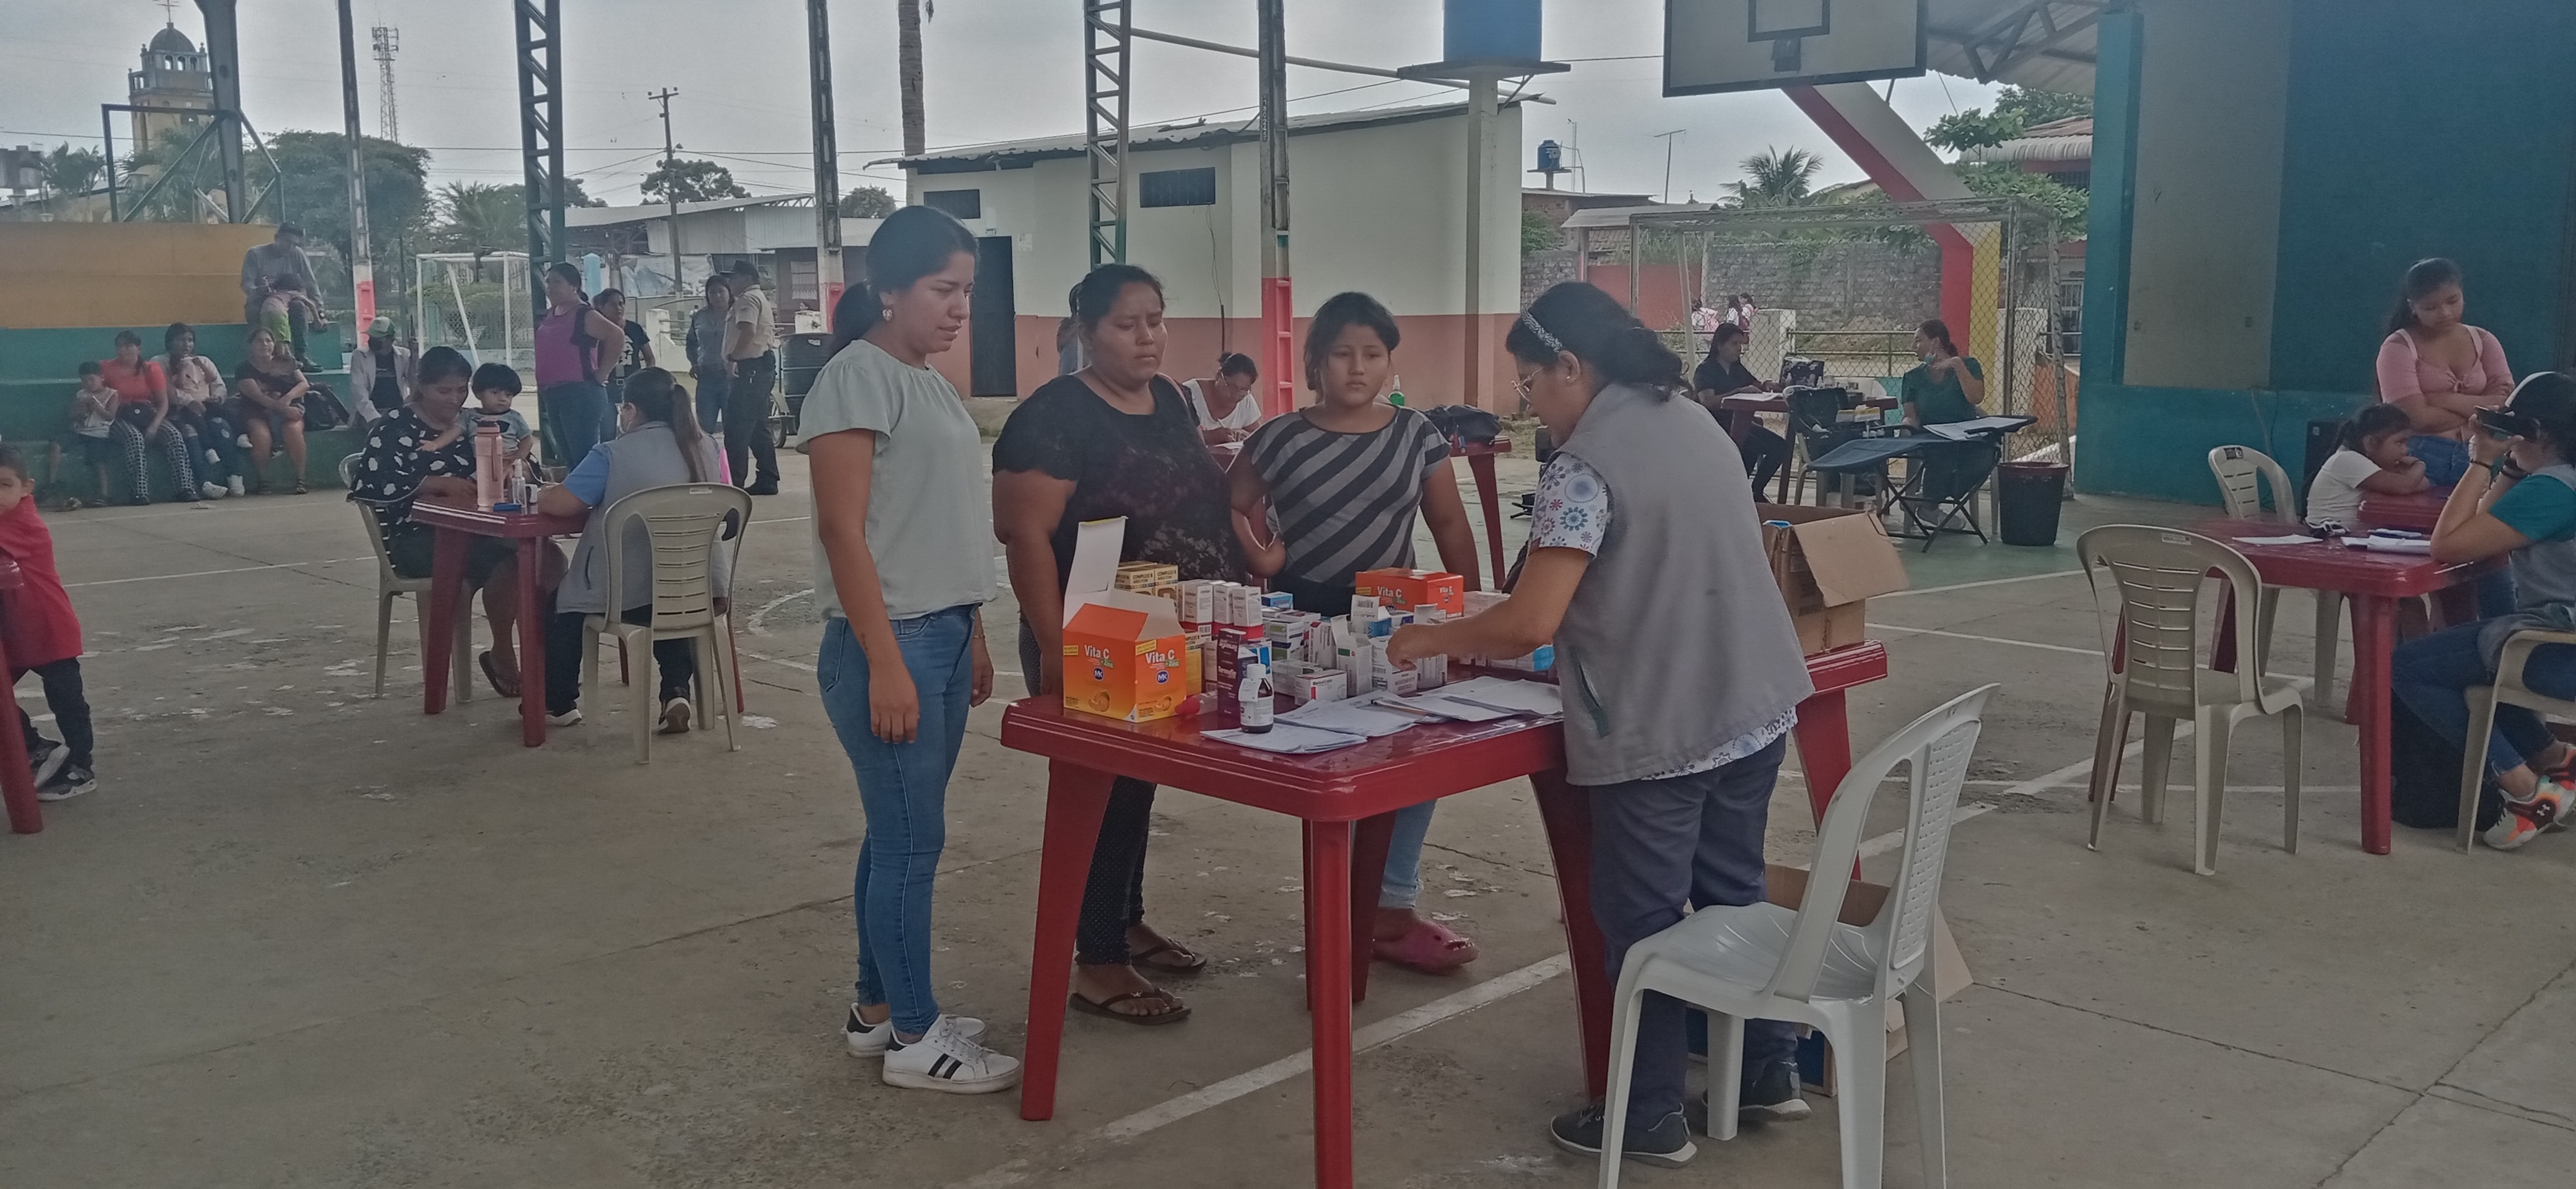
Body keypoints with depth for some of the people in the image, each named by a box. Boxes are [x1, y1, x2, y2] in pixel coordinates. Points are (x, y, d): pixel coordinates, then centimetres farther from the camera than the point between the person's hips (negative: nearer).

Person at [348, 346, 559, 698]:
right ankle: (502, 658, -13)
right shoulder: (395, 428, -2)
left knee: (548, 557, -22)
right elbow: (367, 484, -15)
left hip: (471, 532, 6)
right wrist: (437, 484, -21)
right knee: (507, 560, -31)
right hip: (415, 538, -6)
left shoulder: (469, 423, 18)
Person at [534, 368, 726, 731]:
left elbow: (556, 503, -14)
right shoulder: (707, 448, 3)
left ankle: (560, 704, 34)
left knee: (562, 600, 26)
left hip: (628, 594, -4)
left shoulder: (613, 455, -14)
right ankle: (677, 693, 23)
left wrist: (543, 494, 12)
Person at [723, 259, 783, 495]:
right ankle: (767, 481, 14)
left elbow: (748, 330, -24)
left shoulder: (748, 299, -9)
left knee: (736, 429, -12)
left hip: (750, 368, -11)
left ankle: (736, 482, -14)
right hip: (764, 367, 11)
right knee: (758, 427, 12)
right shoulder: (761, 298, 24)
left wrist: (732, 357, -20)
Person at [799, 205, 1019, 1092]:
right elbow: (844, 532, -16)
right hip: (888, 642, -8)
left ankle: (877, 1009, 26)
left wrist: (973, 637, 20)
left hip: (943, 636, 9)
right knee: (912, 840, -2)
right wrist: (885, 665, -19)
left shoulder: (930, 384, 15)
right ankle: (914, 1037, 9)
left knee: (900, 834, 15)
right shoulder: (856, 378, -11)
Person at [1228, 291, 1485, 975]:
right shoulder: (1278, 441, -3)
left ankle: (1393, 907, 13)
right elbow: (1233, 509, 5)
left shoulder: (1417, 436, 3)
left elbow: (1449, 525, 7)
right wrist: (1258, 557, -15)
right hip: (1305, 625, -2)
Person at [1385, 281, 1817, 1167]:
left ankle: (1650, 1117, 17)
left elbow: (1529, 623, -22)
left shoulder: (1584, 464, -17)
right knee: (1734, 893, 21)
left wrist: (1427, 640, -7)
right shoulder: (1697, 423, 10)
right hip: (1755, 709, 8)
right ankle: (1769, 1070, 33)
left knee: (1641, 920, 6)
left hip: (1658, 728, -8)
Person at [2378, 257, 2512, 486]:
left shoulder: (2483, 341, 10)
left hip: (2477, 458, 4)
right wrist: (2480, 411, -3)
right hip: (2418, 460, -4)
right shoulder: (2399, 347, -4)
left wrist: (2442, 400, -11)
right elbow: (2417, 418, -14)